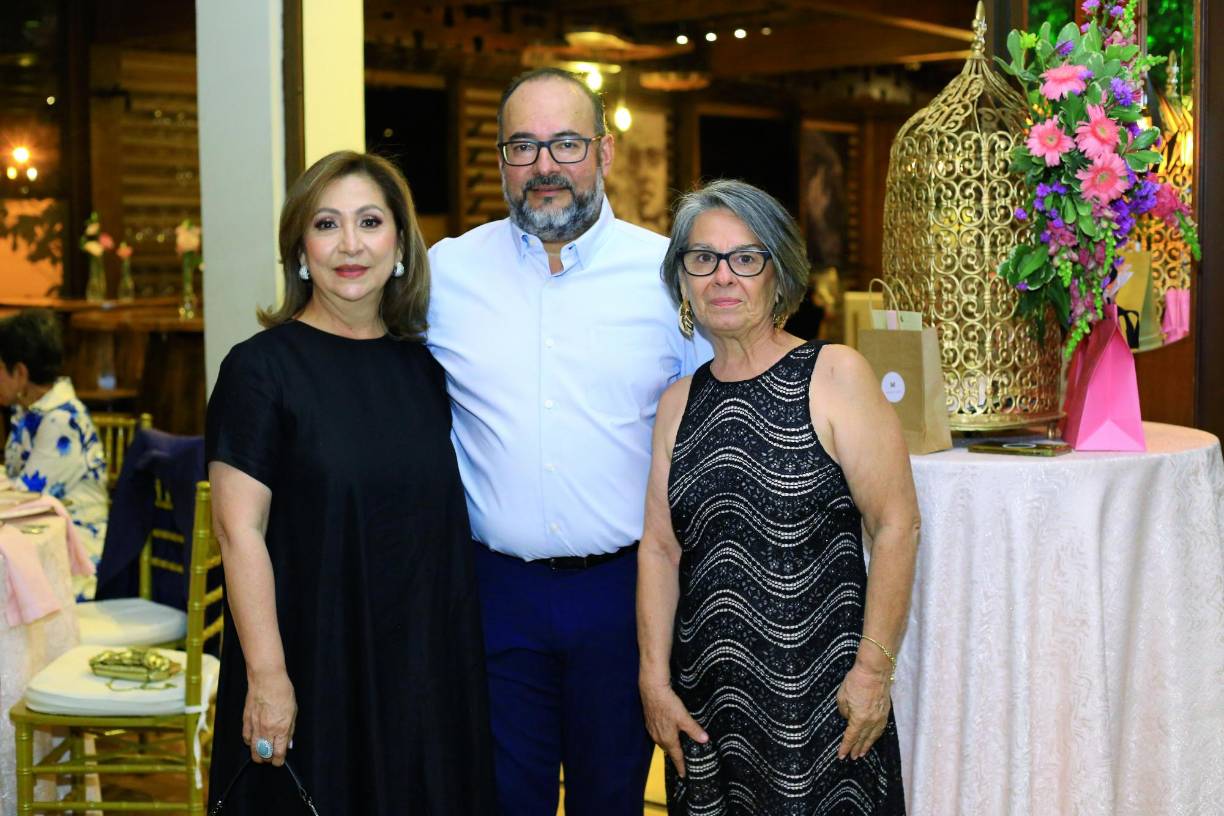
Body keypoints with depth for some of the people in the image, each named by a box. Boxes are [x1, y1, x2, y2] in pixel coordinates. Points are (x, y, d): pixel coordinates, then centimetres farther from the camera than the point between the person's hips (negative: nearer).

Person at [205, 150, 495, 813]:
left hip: (426, 663, 5)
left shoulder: (422, 368, 8)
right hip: (313, 664, -5)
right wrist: (267, 675, -18)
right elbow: (240, 531, -13)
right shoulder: (261, 368, -8)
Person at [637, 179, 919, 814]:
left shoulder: (833, 375, -6)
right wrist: (655, 679, 0)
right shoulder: (679, 403, 8)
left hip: (821, 694, -4)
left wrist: (874, 668, -13)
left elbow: (896, 524, -10)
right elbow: (659, 548, 7)